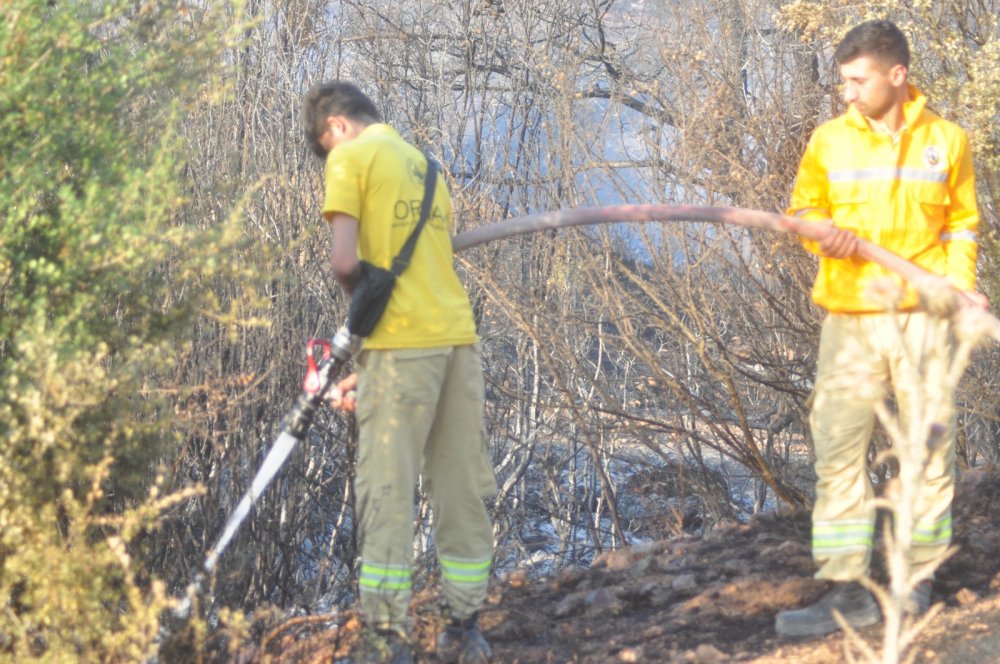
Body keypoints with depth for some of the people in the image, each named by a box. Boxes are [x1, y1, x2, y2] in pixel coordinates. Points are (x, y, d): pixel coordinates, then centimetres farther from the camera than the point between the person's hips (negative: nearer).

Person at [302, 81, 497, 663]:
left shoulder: (352, 157, 0)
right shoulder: (425, 166, 23)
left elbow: (346, 262, -11)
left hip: (403, 342, -7)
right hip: (460, 337, 7)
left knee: (387, 494, -2)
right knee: (462, 489, 11)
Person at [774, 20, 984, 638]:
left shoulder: (947, 141, 2)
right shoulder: (830, 140, 2)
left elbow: (962, 224, 11)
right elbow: (805, 208, 10)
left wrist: (960, 284, -4)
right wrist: (828, 231, -12)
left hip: (923, 315, 0)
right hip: (851, 318, 0)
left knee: (931, 445, 5)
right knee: (839, 449, -3)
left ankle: (920, 575, 20)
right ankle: (848, 590, 1)